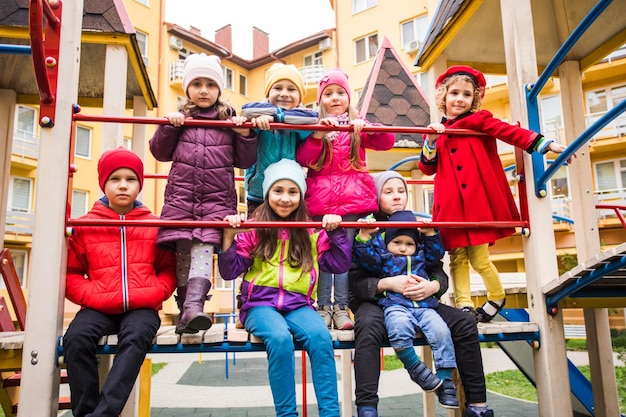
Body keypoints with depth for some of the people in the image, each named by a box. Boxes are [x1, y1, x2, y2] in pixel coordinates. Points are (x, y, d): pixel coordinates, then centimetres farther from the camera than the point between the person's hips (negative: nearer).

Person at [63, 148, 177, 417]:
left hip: (141, 308, -1)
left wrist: (149, 295, -10)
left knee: (136, 337, -31)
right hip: (99, 308, 1)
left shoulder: (154, 225, 9)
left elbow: (169, 271, 9)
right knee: (76, 337, -27)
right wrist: (93, 297, -8)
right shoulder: (86, 225, 9)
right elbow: (70, 273, 9)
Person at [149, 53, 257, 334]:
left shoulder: (230, 121, 13)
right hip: (181, 196, 1)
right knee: (183, 251, -1)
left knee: (203, 248, -16)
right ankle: (184, 309, 7)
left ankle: (194, 305, -25)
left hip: (217, 198, -1)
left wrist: (245, 135, -4)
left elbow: (245, 161, 12)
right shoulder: (180, 119, 13)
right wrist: (167, 127, -2)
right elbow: (160, 153, 13)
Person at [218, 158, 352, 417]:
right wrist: (229, 237, -11)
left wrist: (337, 232, -2)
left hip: (298, 304, 2)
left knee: (320, 337, -29)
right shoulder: (252, 231, 4)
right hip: (260, 303, -1)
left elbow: (340, 265, 9)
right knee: (280, 338, -33)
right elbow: (229, 271, 2)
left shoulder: (311, 233, 10)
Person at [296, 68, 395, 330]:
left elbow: (387, 142, 1)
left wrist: (365, 126, -14)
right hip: (321, 199, 0)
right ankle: (323, 306, 3)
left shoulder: (358, 127, 14)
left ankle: (341, 307, 4)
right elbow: (301, 159, -1)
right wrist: (318, 135, -14)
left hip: (352, 199, 1)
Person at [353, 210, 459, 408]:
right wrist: (364, 236, -10)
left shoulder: (420, 257, 27)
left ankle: (445, 379, -9)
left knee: (441, 331, -22)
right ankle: (414, 368, -16)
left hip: (424, 305, 4)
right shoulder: (382, 257, 13)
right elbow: (363, 257, 1)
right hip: (396, 306, -4)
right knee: (400, 327, -38)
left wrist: (431, 234, 13)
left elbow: (436, 253, 25)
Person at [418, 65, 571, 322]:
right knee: (457, 258, 4)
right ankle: (464, 306, 12)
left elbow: (511, 132, -6)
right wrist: (431, 142, -4)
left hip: (479, 202, -3)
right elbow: (427, 168, 11)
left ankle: (497, 298, 24)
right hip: (451, 207, 4)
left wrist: (546, 144, -16)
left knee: (478, 258, -1)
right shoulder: (437, 131, 14)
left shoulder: (479, 121, 5)